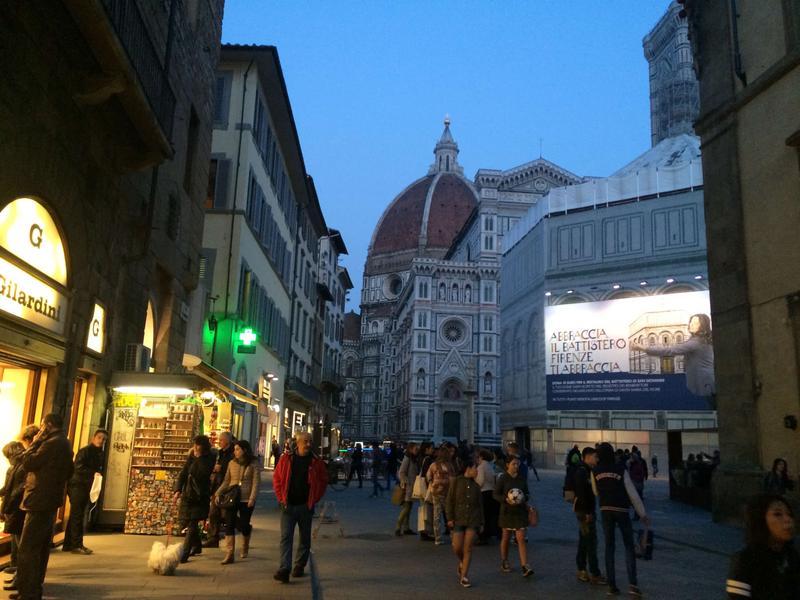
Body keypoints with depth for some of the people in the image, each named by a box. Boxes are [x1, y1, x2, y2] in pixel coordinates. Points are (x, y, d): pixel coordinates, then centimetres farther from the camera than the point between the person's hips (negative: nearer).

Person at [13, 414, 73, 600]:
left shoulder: (52, 443, -17)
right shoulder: (64, 444, 14)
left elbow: (27, 463, -15)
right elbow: (68, 472, 21)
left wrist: (35, 443, -6)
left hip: (40, 501, -10)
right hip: (50, 501, 10)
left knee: (26, 549, -7)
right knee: (41, 547, 15)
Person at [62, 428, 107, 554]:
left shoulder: (99, 454, 14)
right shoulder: (85, 451, -12)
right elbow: (78, 468, -23)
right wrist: (93, 474, -31)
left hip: (85, 488, 9)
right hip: (77, 486, -8)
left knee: (76, 516, 12)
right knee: (77, 516, -6)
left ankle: (68, 544, 19)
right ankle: (77, 545, -4)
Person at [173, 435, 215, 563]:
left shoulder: (209, 459, -6)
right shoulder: (191, 457, 7)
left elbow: (202, 474, -14)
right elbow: (183, 473, 4)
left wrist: (198, 457, -8)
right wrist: (178, 490, -5)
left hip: (200, 496, -6)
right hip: (187, 494, 6)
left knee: (192, 524, -8)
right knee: (185, 522, 13)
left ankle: (185, 553, -5)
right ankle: (197, 546, 33)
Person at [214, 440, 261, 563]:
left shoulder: (254, 464, -5)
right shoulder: (232, 463, 6)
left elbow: (256, 483, -10)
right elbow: (226, 481, 10)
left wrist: (252, 498, -18)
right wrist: (218, 493, -1)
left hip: (246, 500, -3)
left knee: (244, 525, 6)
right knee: (229, 524, -4)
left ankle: (245, 548, 33)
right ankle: (229, 554, -1)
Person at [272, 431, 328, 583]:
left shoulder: (316, 462, -1)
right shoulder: (286, 459, 0)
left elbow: (323, 481, 5)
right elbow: (277, 479, 5)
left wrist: (314, 499, -1)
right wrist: (281, 498, -1)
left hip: (306, 506, 1)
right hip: (288, 506, -1)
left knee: (305, 538, 11)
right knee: (286, 537, -8)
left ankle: (299, 565, 26)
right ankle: (284, 569, -11)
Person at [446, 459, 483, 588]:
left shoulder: (476, 486, 11)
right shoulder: (456, 482, -1)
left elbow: (480, 505, 14)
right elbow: (450, 500, -3)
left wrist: (481, 522, 10)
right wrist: (450, 518, -8)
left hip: (473, 520, 2)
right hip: (458, 519, -2)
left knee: (468, 548, -2)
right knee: (457, 547, -5)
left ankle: (464, 576, 7)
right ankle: (461, 563, 28)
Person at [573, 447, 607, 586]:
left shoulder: (586, 470, 14)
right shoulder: (582, 471, -18)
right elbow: (581, 493, -24)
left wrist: (590, 511, 16)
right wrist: (587, 513, -23)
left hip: (586, 511, 10)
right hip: (585, 511, -10)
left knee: (584, 542, 14)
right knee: (591, 542, -6)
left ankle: (581, 571, 22)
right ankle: (595, 575, -1)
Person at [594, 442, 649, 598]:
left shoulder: (596, 471, 0)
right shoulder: (621, 469, -8)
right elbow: (632, 492, -7)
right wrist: (642, 513, -2)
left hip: (605, 510, 2)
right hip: (621, 510, -2)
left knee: (609, 547, 10)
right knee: (629, 546, 6)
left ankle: (612, 585, 8)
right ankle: (632, 584, -6)